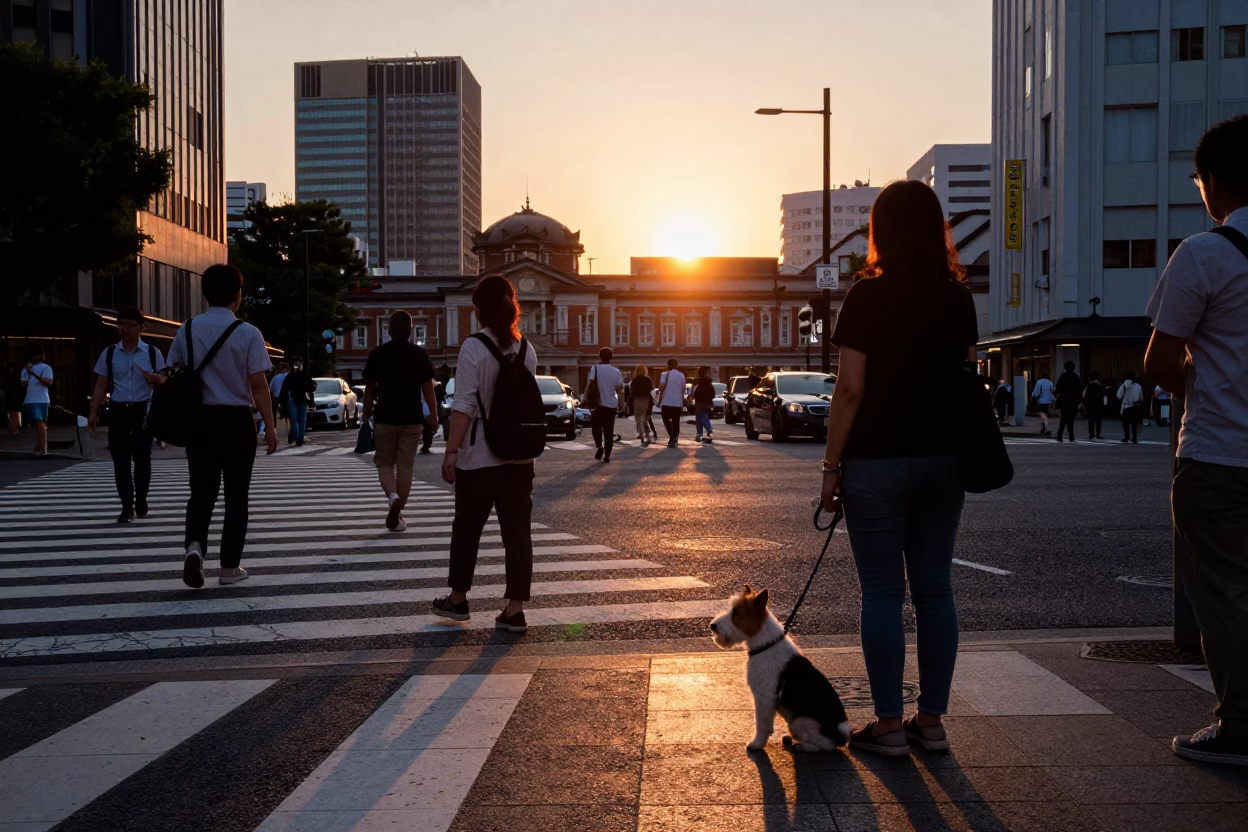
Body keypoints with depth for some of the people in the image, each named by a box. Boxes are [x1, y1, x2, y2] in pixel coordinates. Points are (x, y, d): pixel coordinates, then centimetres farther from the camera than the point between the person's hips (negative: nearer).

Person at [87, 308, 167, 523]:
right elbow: (101, 386, 8)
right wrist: (93, 412, 1)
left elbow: (164, 381, 4)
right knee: (120, 460, 1)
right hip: (118, 410, 1)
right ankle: (127, 506, 7)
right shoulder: (109, 353, 7)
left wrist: (155, 379, -20)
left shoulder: (152, 353, 3)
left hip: (143, 410, -1)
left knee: (142, 458, 2)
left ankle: (141, 501, 18)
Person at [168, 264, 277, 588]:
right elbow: (258, 385, -11)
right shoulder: (248, 333, -8)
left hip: (199, 419, 3)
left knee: (201, 491, 12)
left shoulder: (187, 330, 3)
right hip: (236, 420, -3)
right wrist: (270, 427, -6)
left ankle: (195, 545, -13)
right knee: (236, 495, 8)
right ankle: (230, 567, 12)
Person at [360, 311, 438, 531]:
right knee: (405, 466, 7)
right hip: (412, 419, 0)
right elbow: (427, 388, -2)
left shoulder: (377, 354, -2)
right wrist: (433, 415, 6)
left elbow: (369, 389, 1)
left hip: (384, 418, 0)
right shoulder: (420, 354, -2)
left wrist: (366, 415, 12)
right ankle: (396, 515, 9)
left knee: (384, 462, 14)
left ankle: (392, 495, -14)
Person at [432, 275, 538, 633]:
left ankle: (457, 599, 25)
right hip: (520, 456, 4)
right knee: (517, 531, 5)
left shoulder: (474, 347, -11)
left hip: (480, 458, -4)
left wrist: (451, 451, -12)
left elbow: (463, 406, -15)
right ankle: (514, 610, 5)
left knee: (467, 529, 12)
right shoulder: (526, 349, 5)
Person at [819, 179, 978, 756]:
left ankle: (889, 725, 8)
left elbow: (851, 389, -13)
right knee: (934, 588, 10)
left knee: (883, 593, 2)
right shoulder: (958, 298, 5)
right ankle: (931, 720, 17)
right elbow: (965, 379, 10)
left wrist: (831, 465, -7)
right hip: (943, 459, 5)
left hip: (878, 460, -5)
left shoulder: (869, 297, -10)